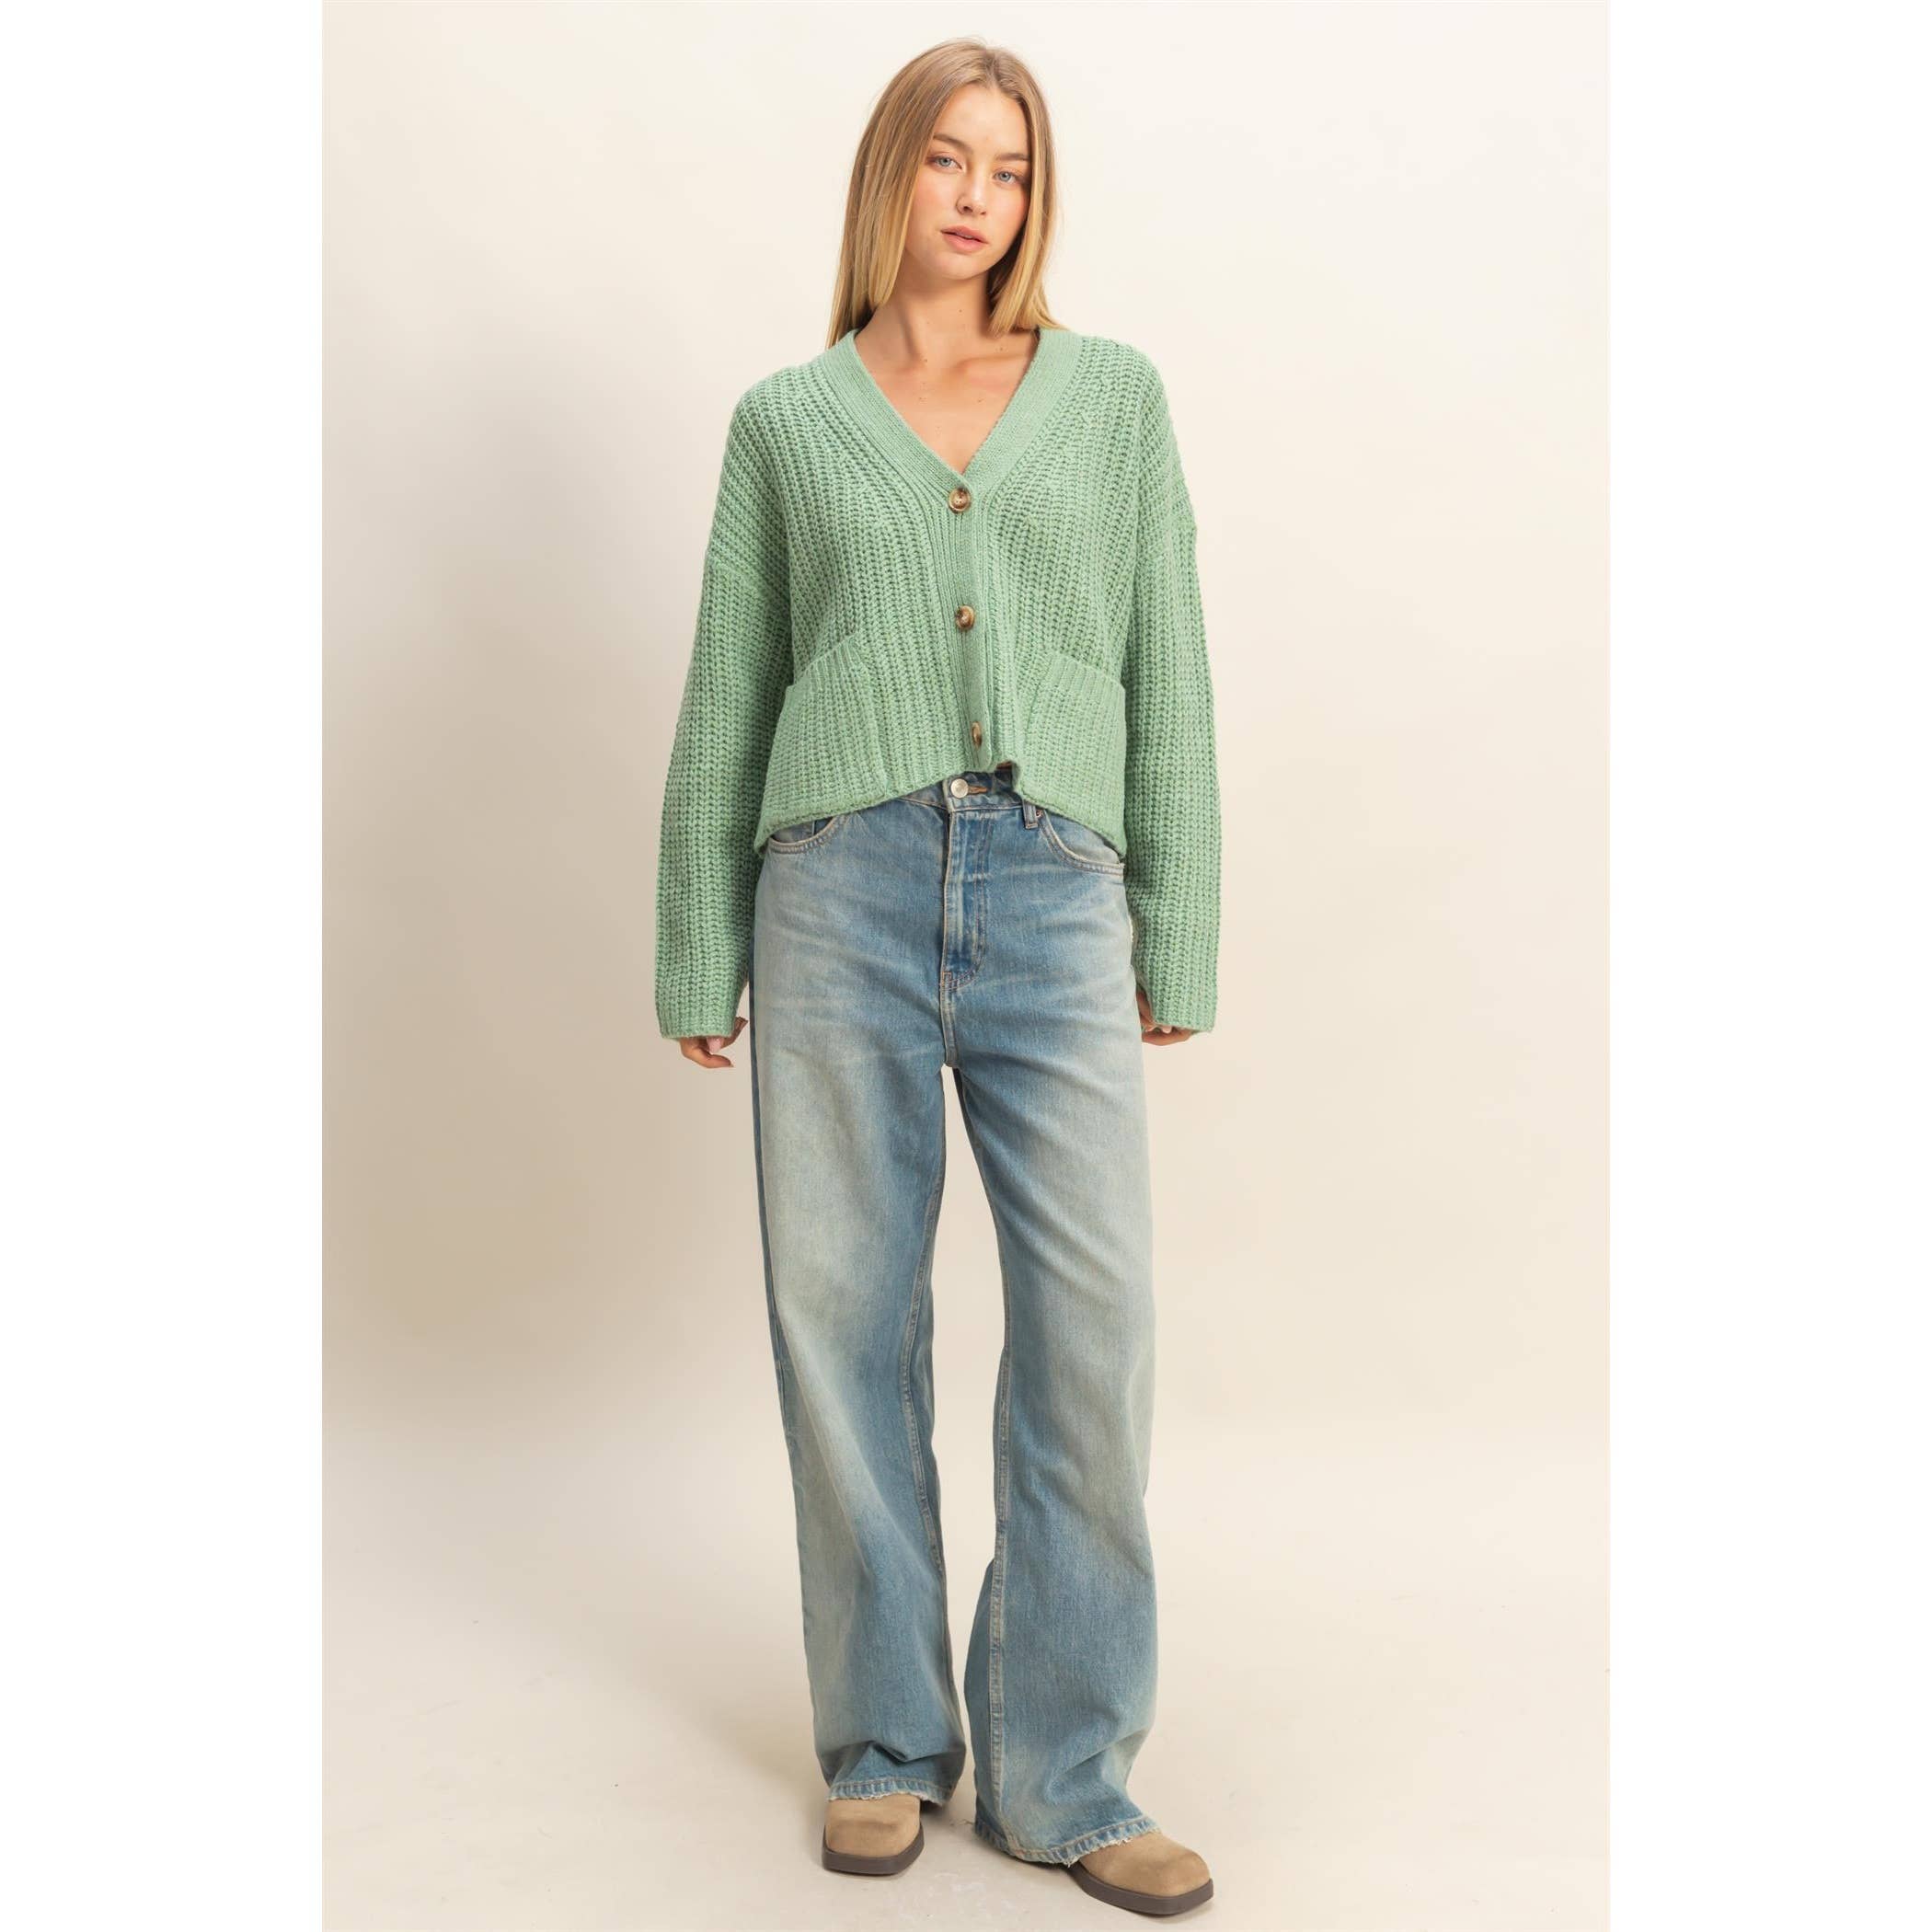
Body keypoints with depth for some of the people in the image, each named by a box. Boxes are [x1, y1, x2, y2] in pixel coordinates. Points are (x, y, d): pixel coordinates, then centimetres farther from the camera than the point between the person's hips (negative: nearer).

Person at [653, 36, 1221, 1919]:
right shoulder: (785, 419, 14)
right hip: (841, 890, 0)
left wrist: (1179, 939, 6)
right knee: (846, 1322, 4)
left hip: (1054, 901, 0)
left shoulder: (1112, 392, 15)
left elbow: (1165, 673, 11)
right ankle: (882, 1745, 21)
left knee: (1094, 1325, -5)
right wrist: (696, 960, 8)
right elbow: (726, 697, 13)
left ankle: (1060, 1772, 11)